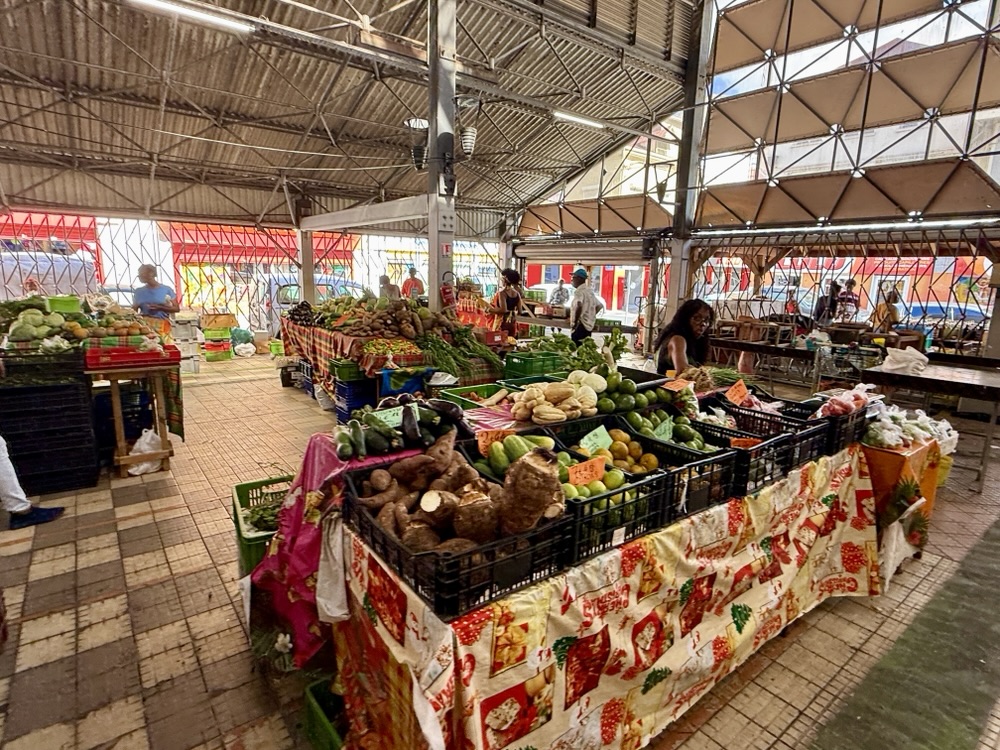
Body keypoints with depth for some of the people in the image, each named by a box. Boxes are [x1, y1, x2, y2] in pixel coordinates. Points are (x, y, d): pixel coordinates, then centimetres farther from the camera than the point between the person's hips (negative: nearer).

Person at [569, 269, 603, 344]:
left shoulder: (579, 291, -13)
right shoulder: (590, 291, 15)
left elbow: (579, 306, -33)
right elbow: (599, 306, 25)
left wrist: (575, 322, -24)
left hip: (581, 326, -9)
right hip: (590, 325, 9)